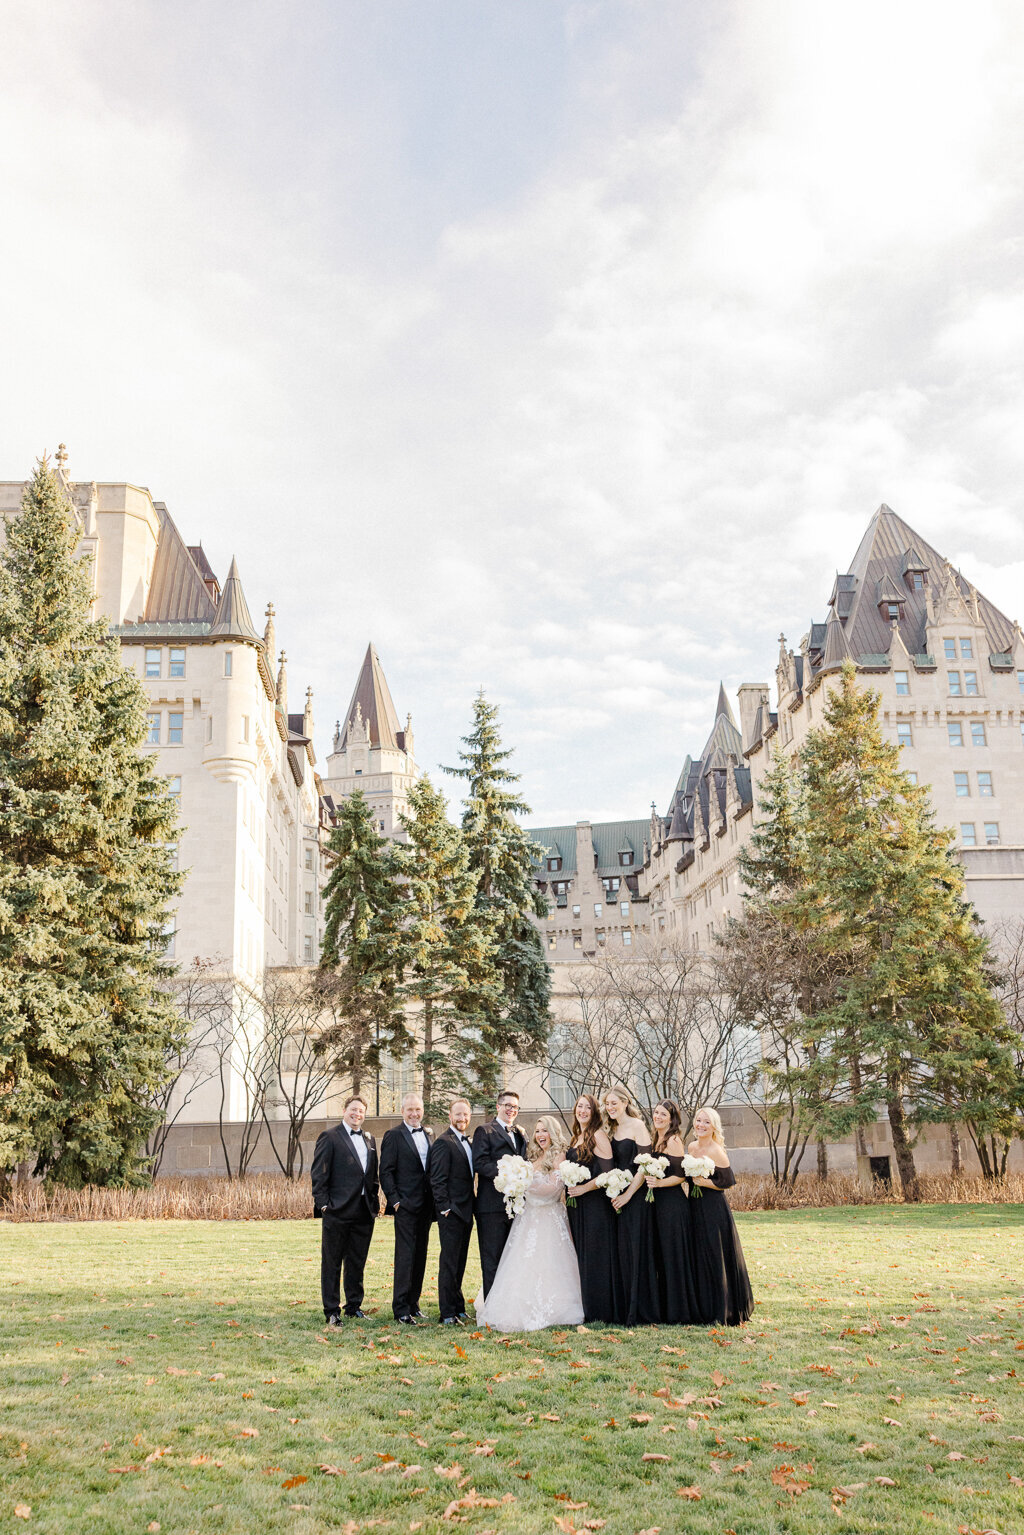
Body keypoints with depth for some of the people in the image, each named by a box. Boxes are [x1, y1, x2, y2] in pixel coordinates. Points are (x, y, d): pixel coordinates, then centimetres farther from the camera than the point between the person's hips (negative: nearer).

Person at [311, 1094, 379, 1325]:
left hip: (364, 1211, 6)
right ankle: (332, 1311, 9)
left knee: (357, 1263, 13)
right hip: (338, 1211, -6)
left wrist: (375, 1199, 9)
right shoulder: (329, 1137, -4)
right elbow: (319, 1174, -7)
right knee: (332, 1263, 2)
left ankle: (354, 1306, 24)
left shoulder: (369, 1139, 15)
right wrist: (324, 1204, -12)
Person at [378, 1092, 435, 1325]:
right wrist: (395, 1200, -14)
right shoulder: (394, 1136, -6)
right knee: (405, 1256, -6)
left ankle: (413, 1305, 20)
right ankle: (401, 1310, -1)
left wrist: (434, 1201, 9)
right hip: (406, 1206, -6)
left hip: (426, 1206, 6)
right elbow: (386, 1172, -8)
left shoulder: (428, 1135, 13)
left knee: (420, 1257, 11)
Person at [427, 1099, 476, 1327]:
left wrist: (471, 1208, 15)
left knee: (459, 1263, 15)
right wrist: (445, 1208, -18)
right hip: (451, 1212, -9)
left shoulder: (467, 1142, 15)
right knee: (449, 1263, -4)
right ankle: (448, 1314, 1)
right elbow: (437, 1180, -15)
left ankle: (458, 1308, 23)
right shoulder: (444, 1142, -12)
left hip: (465, 1212, 9)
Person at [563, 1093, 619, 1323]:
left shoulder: (598, 1135, -10)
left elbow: (608, 1172, -17)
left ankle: (601, 1312, 4)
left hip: (595, 1203, -8)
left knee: (596, 1256, -3)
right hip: (577, 1206, 8)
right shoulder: (575, 1138, 14)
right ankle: (587, 1309, 17)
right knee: (582, 1256, 10)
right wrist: (568, 1197, 13)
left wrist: (584, 1188, -17)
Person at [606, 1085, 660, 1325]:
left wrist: (628, 1194, -17)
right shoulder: (612, 1130, 13)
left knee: (635, 1251, -3)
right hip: (617, 1197, 7)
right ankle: (623, 1310, 14)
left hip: (635, 1196, -7)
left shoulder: (637, 1126, -8)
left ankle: (637, 1311, 4)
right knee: (620, 1252, 8)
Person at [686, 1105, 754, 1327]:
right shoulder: (692, 1147, 9)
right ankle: (703, 1309, 23)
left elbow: (728, 1180, -15)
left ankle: (721, 1314, 7)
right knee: (698, 1257, 12)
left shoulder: (716, 1151, -14)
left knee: (715, 1259, -2)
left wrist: (702, 1182, -16)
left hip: (714, 1210, -8)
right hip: (695, 1208, 8)